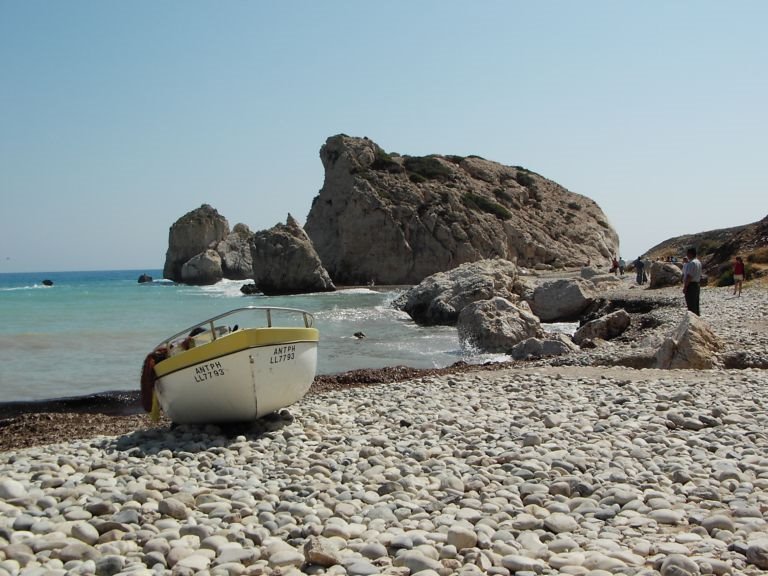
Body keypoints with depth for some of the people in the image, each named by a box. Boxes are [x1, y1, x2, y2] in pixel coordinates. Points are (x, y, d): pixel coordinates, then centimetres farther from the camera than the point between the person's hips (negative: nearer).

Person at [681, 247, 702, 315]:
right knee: (696, 304, 17)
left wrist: (685, 287, -20)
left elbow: (689, 276, -23)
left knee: (691, 305, -6)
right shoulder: (698, 262, 14)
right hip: (697, 285, 10)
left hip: (691, 285, -10)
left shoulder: (691, 263, -19)